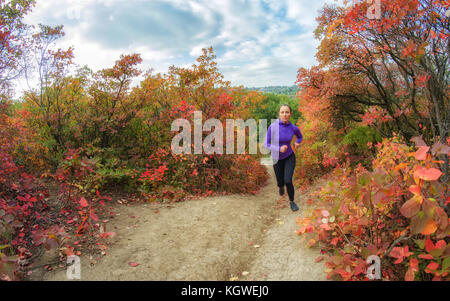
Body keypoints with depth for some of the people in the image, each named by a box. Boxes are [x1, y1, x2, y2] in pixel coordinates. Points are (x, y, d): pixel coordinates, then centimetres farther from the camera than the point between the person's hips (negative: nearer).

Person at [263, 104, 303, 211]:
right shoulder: (272, 127, -19)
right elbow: (266, 144, -15)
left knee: (288, 181, -16)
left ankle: (292, 201, 13)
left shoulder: (294, 128, -11)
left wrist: (297, 143, -8)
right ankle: (281, 186, 55)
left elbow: (300, 136, 12)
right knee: (280, 182, 14)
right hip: (277, 159, 0)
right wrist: (279, 149, -29)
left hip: (289, 157, 0)